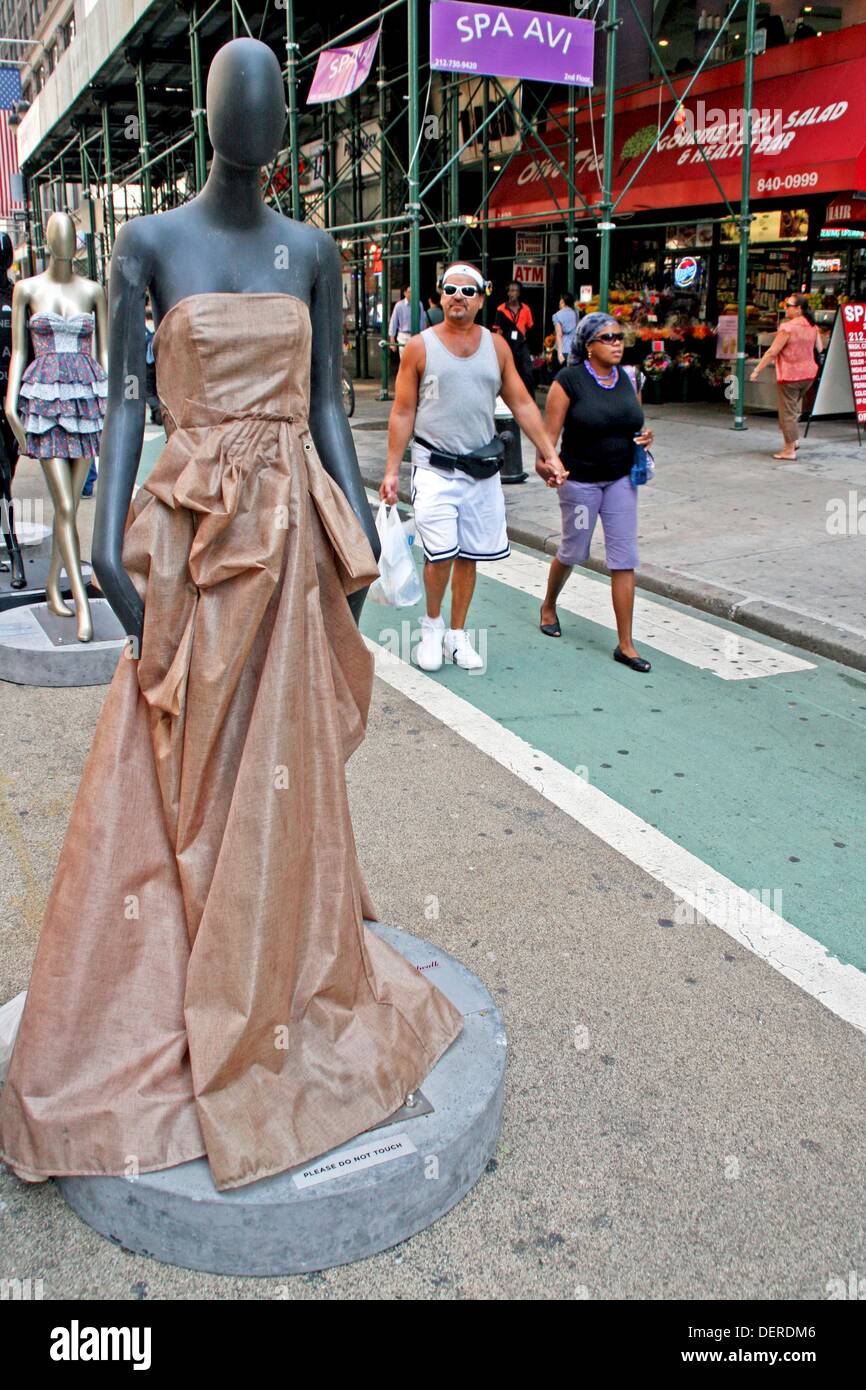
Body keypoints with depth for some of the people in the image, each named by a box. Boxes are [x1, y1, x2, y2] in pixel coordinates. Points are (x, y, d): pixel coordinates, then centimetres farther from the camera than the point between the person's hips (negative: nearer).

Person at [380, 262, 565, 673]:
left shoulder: (496, 346, 7)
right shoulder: (420, 346, -1)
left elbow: (522, 404, 9)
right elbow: (403, 413, -1)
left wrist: (549, 454, 3)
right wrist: (391, 470, -6)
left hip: (482, 469, 4)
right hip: (434, 467, -3)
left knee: (469, 557, 8)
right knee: (440, 554, -14)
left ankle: (457, 634, 24)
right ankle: (432, 623, 13)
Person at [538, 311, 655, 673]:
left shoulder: (626, 379, 7)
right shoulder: (570, 380, -11)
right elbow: (551, 431, -14)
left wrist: (644, 437, -2)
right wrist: (545, 461, -32)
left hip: (621, 479, 5)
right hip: (580, 480, -4)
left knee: (624, 559, -1)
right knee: (572, 551, 12)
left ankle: (625, 644, 4)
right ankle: (549, 606, 45)